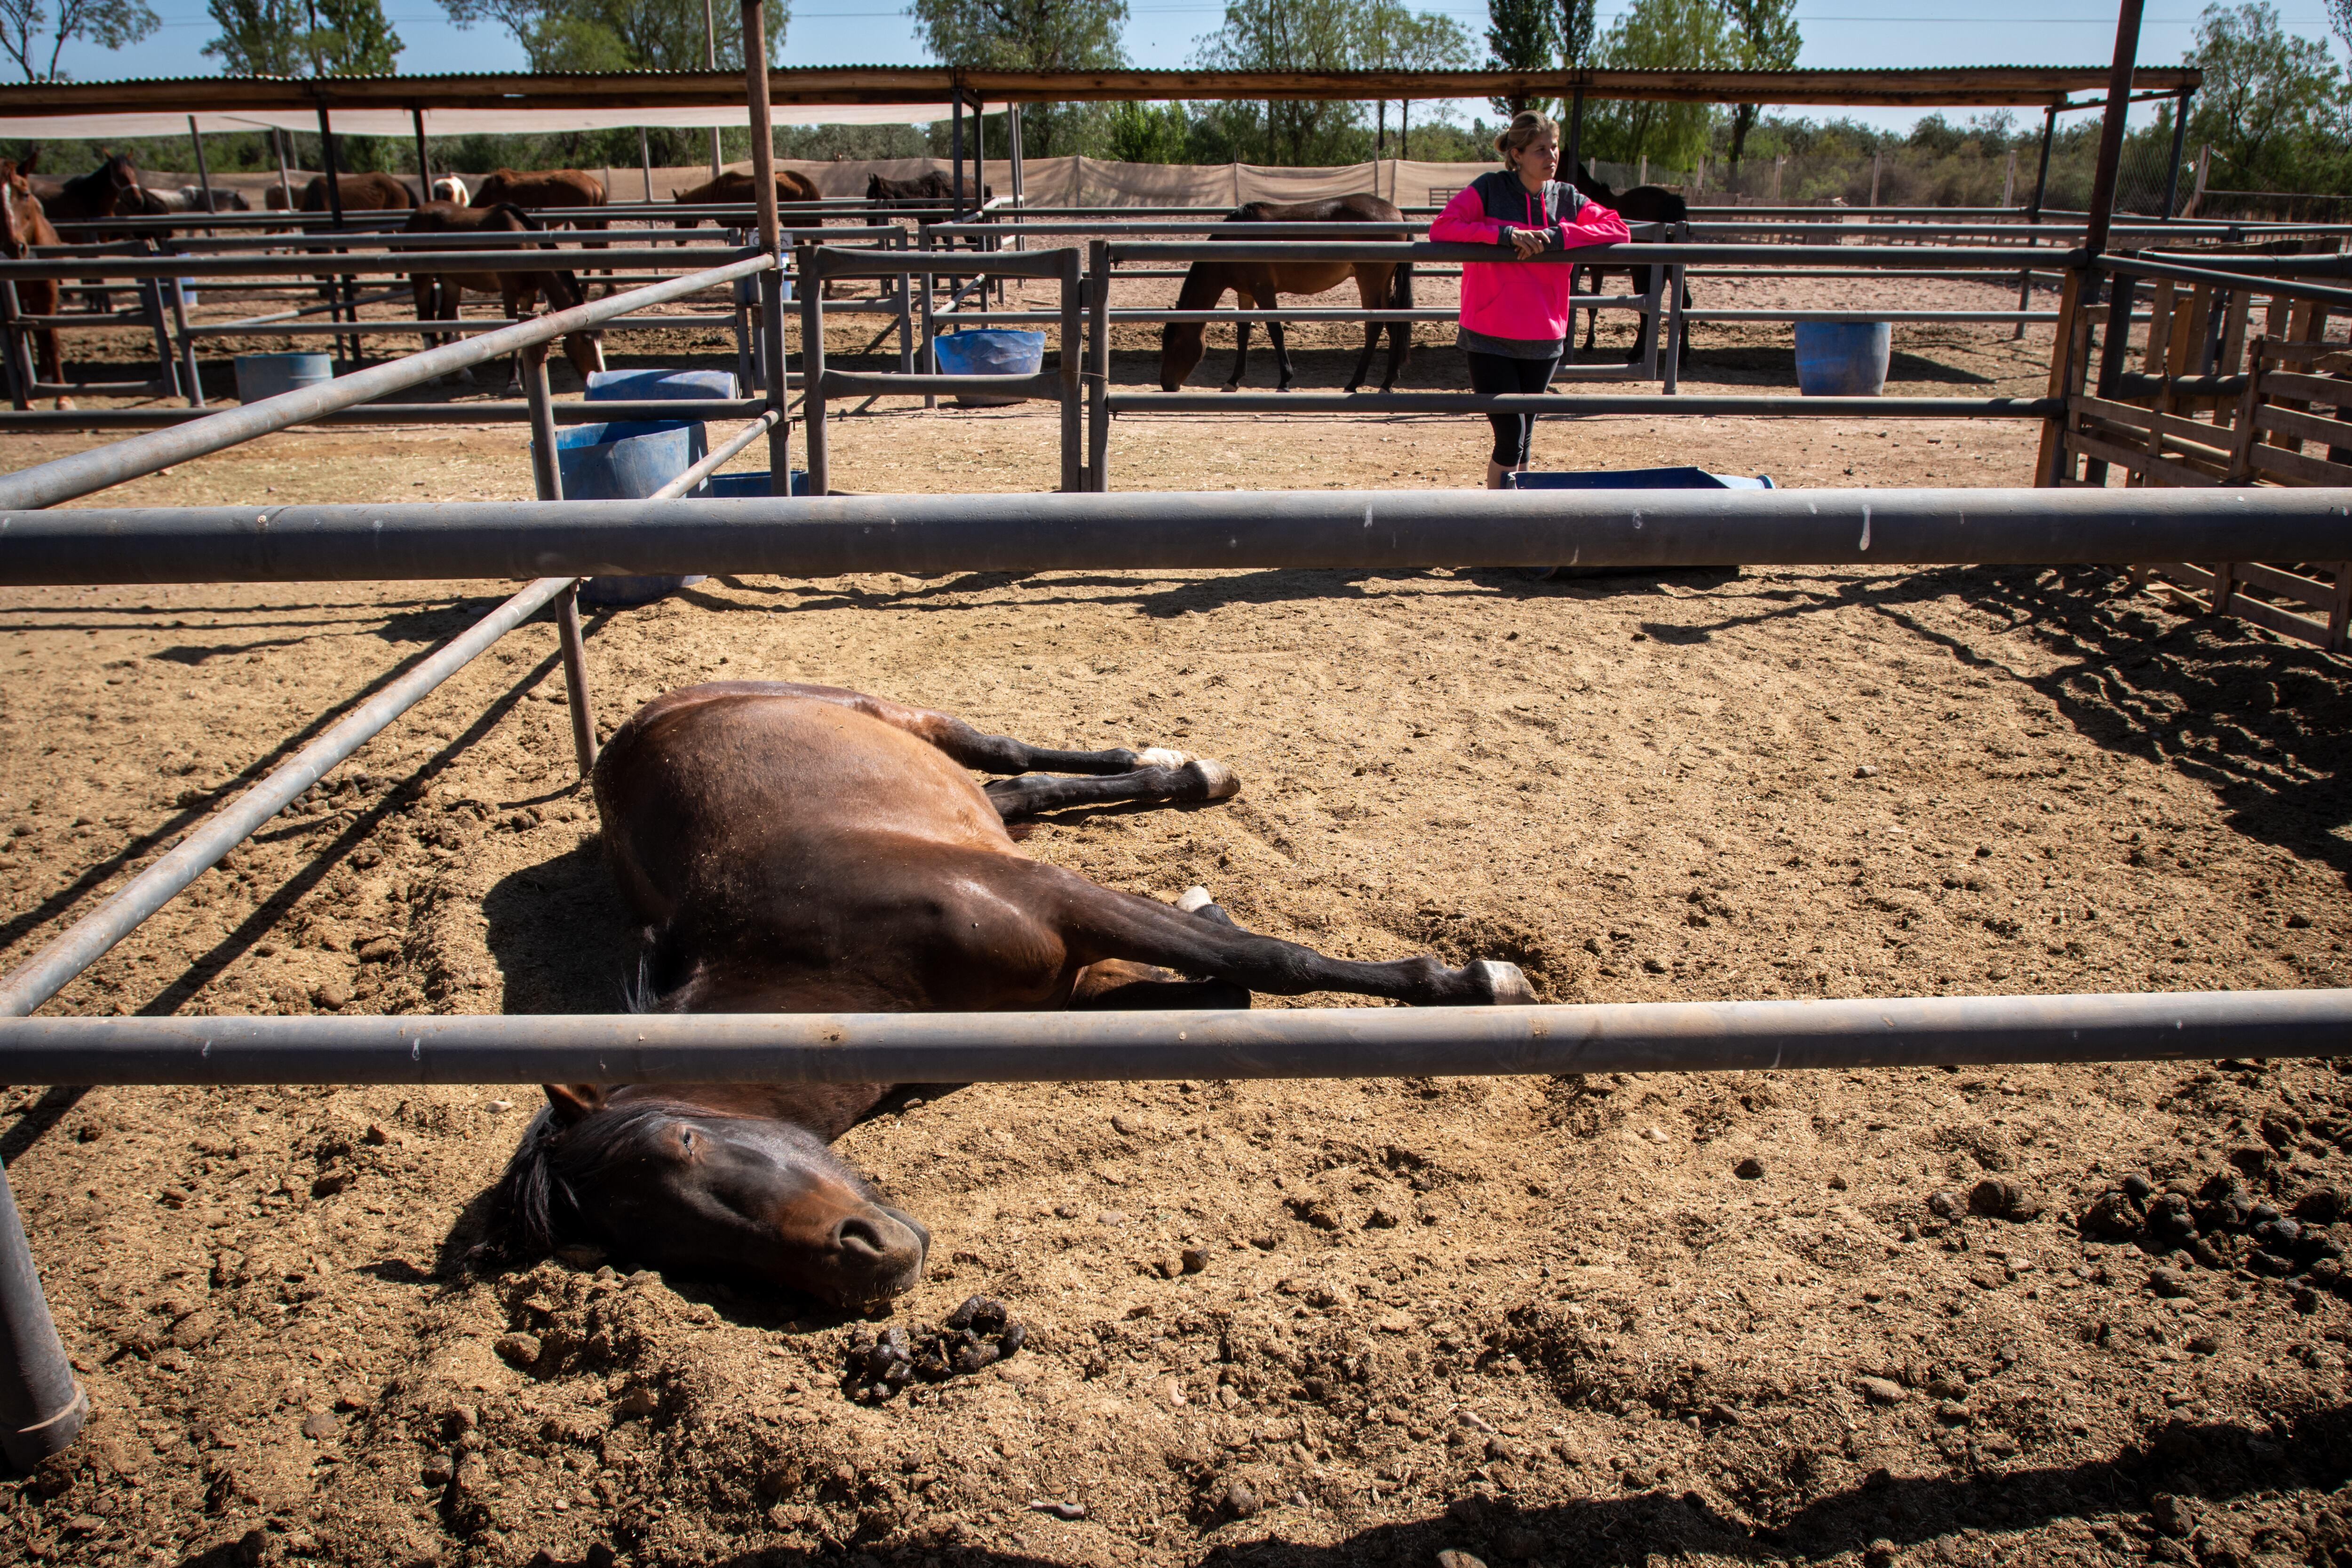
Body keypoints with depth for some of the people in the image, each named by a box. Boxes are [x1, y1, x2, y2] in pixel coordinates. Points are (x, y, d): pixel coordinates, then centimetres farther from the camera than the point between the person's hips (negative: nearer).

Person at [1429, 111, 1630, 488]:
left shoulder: (1568, 198, 6)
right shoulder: (1489, 189, -3)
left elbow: (1620, 230, -4)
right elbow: (1441, 228, -14)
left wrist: (1557, 237, -18)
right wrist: (1505, 234, -23)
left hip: (1544, 338, 4)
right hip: (1489, 336, -4)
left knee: (1524, 437, 11)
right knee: (1510, 435, -9)